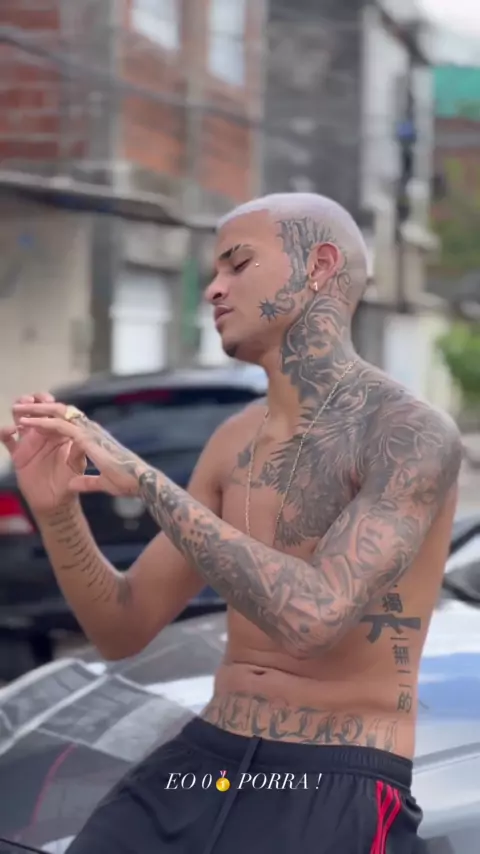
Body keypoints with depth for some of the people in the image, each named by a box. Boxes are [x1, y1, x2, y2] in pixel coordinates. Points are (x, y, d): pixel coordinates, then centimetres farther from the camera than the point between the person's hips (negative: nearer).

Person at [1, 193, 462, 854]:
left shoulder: (414, 435, -12)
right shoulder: (235, 442, 10)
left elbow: (314, 617, -26)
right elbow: (123, 630, 12)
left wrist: (144, 478, -23)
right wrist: (57, 511, -6)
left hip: (338, 792, -6)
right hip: (198, 765, 6)